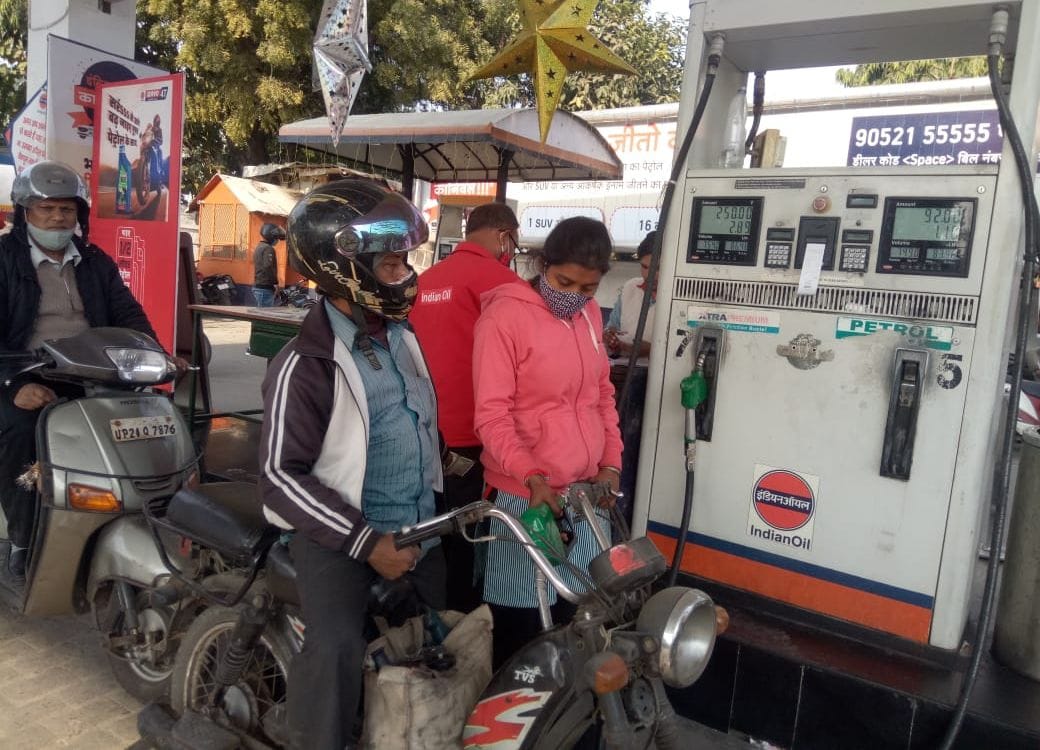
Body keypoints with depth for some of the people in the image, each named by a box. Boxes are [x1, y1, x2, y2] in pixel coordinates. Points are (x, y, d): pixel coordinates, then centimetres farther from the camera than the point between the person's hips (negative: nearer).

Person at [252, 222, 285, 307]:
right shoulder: (268, 248, -13)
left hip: (257, 287, 10)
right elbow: (268, 267, -24)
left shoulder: (258, 247, 19)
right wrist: (276, 282, -15)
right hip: (265, 288, -10)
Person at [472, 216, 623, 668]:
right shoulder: (505, 314, -12)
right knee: (521, 619, 4)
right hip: (527, 494, -6)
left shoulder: (590, 314, 10)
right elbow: (490, 413, -16)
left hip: (587, 490, 7)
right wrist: (531, 477, -26)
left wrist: (611, 462, 8)